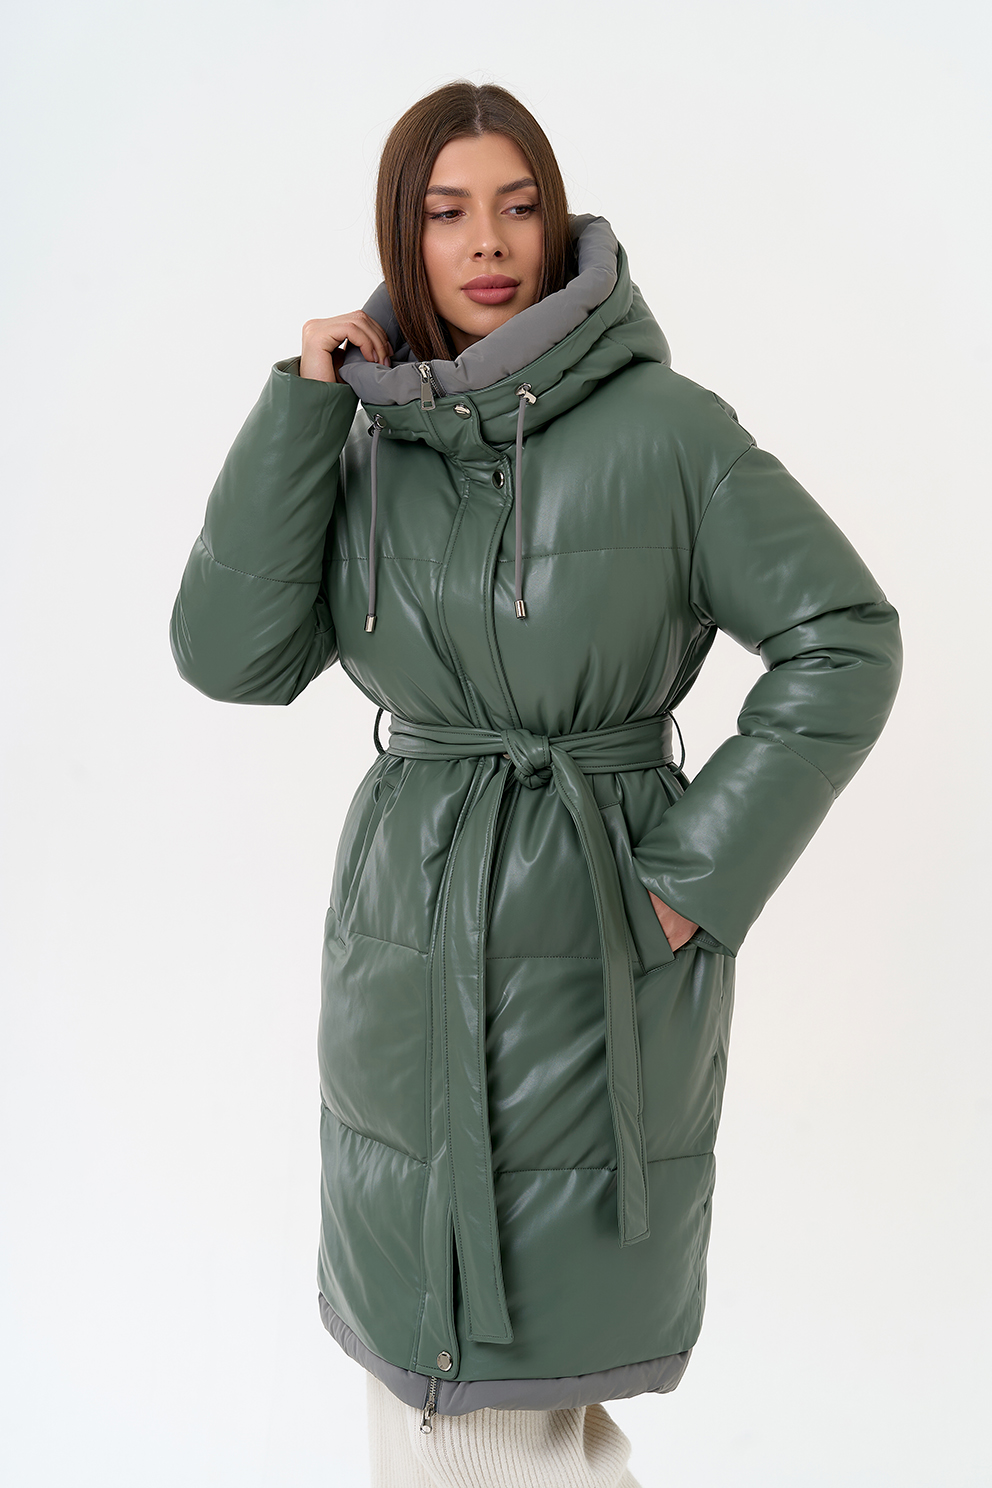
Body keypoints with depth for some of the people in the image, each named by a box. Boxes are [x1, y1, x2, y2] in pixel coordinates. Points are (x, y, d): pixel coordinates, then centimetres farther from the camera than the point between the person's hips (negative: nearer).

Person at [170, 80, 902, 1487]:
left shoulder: (663, 425, -10)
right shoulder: (369, 443, 3)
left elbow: (845, 641, -8)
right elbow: (232, 653, -7)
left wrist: (701, 871, -11)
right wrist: (300, 405, -10)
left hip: (596, 949, -4)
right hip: (409, 946, 5)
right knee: (420, 1370, 18)